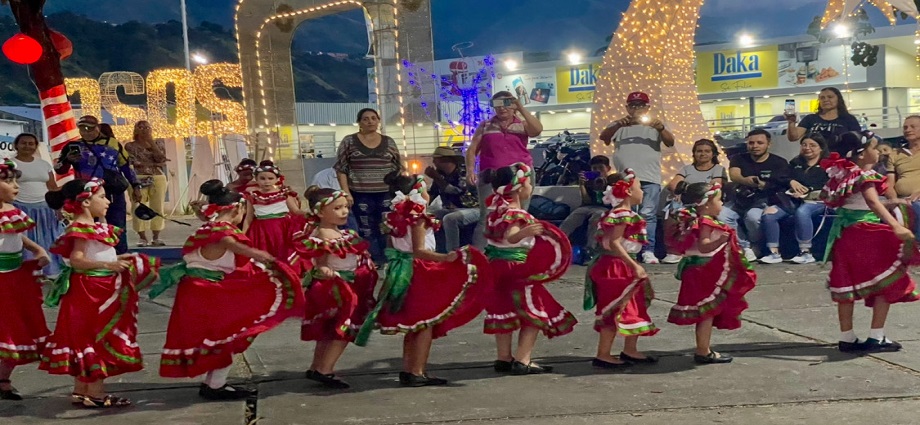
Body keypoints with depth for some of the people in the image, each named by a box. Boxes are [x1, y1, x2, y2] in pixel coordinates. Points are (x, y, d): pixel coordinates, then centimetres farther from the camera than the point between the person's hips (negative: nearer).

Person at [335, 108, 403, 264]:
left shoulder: (389, 142, 9)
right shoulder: (349, 141, 3)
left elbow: (398, 168, 12)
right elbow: (341, 169, 1)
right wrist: (346, 193, -8)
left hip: (386, 194, 2)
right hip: (361, 195, -2)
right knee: (367, 232, -1)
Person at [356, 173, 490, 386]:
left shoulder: (396, 217, 9)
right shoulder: (417, 217, -16)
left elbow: (392, 248, 14)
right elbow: (419, 250, -24)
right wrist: (446, 258, -32)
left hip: (401, 272, 9)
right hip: (418, 272, -9)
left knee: (413, 326, 16)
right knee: (426, 323, -3)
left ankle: (407, 369, 20)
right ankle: (417, 372, -4)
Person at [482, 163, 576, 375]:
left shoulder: (497, 205, 2)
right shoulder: (516, 215, -23)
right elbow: (510, 236, -41)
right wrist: (524, 233, -60)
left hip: (496, 267, 9)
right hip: (516, 270, -9)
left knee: (504, 312, 17)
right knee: (535, 314, 0)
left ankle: (504, 358, 22)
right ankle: (522, 361, -6)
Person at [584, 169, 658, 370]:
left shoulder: (622, 214, 13)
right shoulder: (623, 215, -18)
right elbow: (614, 243, -26)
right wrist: (634, 266, -28)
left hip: (624, 268, 11)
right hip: (617, 268, -11)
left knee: (634, 310, 17)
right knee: (616, 312, -5)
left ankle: (630, 350, 27)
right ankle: (603, 355, 1)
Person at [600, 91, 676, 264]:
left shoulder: (655, 125, 16)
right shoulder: (619, 125, 16)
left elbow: (670, 143, 2)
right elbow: (603, 137, -1)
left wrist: (661, 128, -19)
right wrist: (619, 125, -21)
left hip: (650, 178, -1)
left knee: (648, 214, -10)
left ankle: (648, 251, -10)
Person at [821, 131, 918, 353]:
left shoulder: (843, 174, 6)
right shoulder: (865, 176, -16)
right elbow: (873, 203, -32)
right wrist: (896, 226, -47)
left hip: (844, 233, 8)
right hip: (866, 235, -7)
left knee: (847, 285, 11)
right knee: (887, 284, 5)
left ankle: (847, 338, 17)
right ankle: (876, 338, 3)